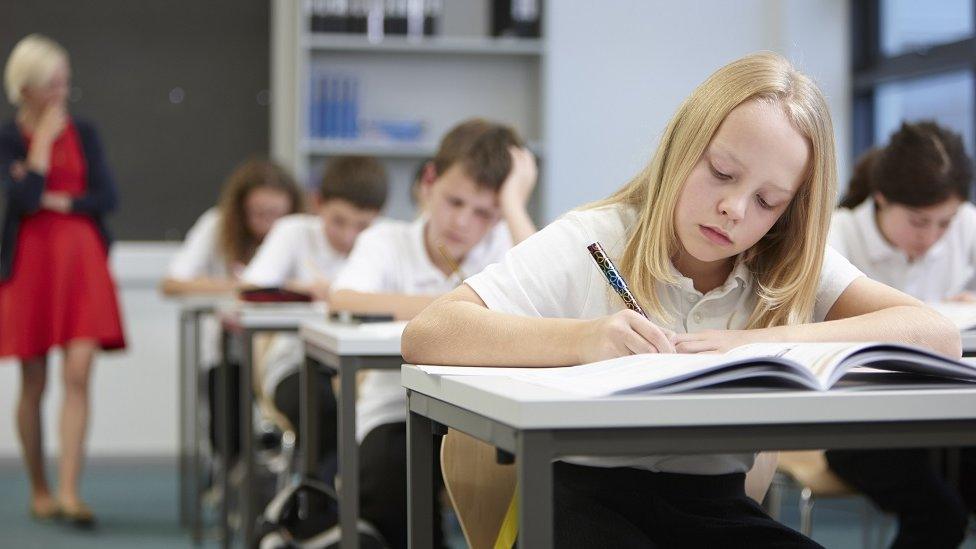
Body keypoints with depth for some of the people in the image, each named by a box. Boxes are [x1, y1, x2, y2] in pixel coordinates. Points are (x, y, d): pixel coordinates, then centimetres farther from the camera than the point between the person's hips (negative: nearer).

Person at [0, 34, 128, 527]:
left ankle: (69, 492, -13)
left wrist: (55, 201, -9)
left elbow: (107, 197, 1)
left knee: (78, 375, -11)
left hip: (82, 260, 2)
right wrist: (44, 139, -9)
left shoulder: (84, 134, 8)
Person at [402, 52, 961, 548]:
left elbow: (939, 335, -11)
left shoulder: (797, 268, 4)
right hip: (587, 496, -4)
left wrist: (761, 342, -21)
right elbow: (425, 335, -15)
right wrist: (583, 339, -31)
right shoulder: (591, 244, -5)